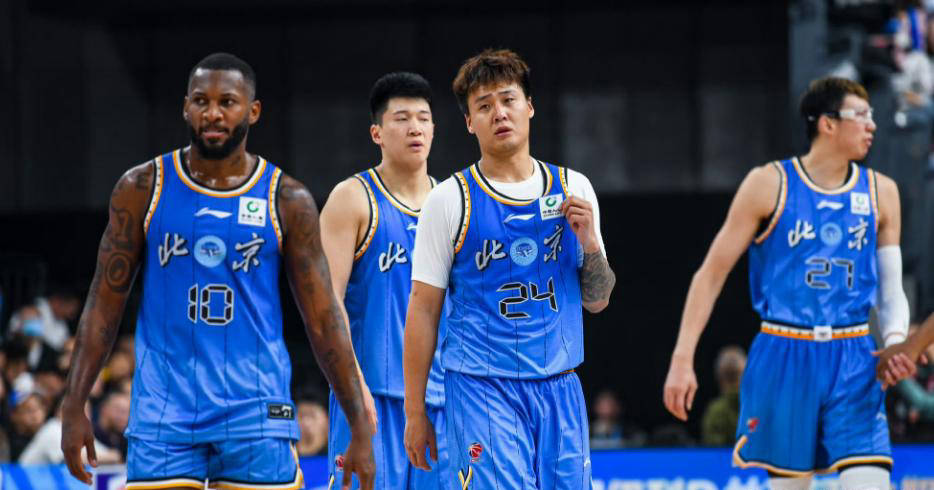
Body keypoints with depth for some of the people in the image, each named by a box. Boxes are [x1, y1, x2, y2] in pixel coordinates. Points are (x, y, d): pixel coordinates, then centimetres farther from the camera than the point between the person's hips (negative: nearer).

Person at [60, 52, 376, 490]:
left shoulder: (287, 200, 2)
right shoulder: (143, 189, 3)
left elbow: (324, 321, 4)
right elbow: (105, 303, 6)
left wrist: (361, 427, 0)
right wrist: (74, 406, 0)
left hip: (256, 415, 0)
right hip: (163, 416, 0)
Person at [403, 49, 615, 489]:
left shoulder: (572, 188, 9)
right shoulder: (449, 200, -2)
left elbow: (597, 301, 14)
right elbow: (423, 309, 0)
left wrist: (588, 242, -6)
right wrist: (415, 413, -2)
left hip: (558, 388, 4)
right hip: (482, 387, -4)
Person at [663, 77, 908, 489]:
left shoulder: (880, 192, 9)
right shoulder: (769, 185, -1)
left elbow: (891, 292, 14)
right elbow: (711, 274, 2)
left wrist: (896, 340, -8)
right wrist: (682, 359, -4)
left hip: (853, 364, 2)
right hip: (784, 359, -2)